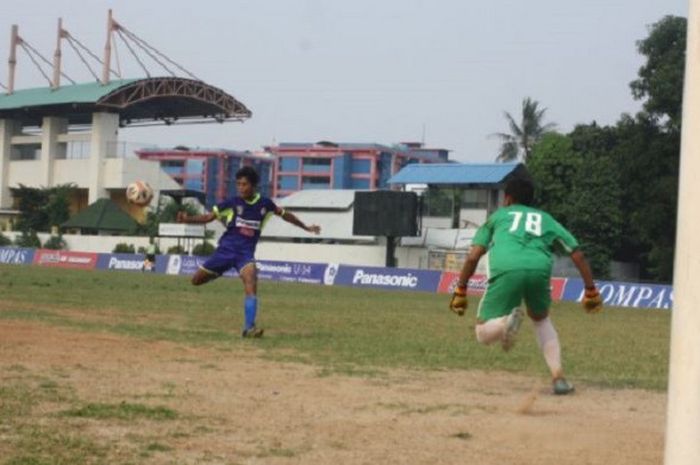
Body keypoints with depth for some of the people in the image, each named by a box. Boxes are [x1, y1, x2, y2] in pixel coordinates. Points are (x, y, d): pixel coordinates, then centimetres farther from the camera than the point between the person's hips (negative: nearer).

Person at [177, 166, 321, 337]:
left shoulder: (264, 204, -1)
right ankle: (218, 272, 35)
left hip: (246, 253, 0)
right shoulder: (232, 203, -5)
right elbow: (208, 217, -5)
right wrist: (187, 219, -23)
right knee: (197, 280, 2)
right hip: (226, 248, 1)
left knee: (251, 284, -25)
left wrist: (306, 228, 24)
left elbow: (284, 214, 16)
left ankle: (249, 328, -24)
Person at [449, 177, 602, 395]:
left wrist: (460, 291, 20)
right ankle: (558, 377, 13)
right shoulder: (546, 219, 33)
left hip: (506, 270, -2)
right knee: (541, 319, 31)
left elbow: (473, 257, 16)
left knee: (483, 333, 10)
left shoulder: (497, 216, 29)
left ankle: (507, 321, -26)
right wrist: (591, 291, 26)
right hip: (539, 270, 2)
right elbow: (577, 254, 23)